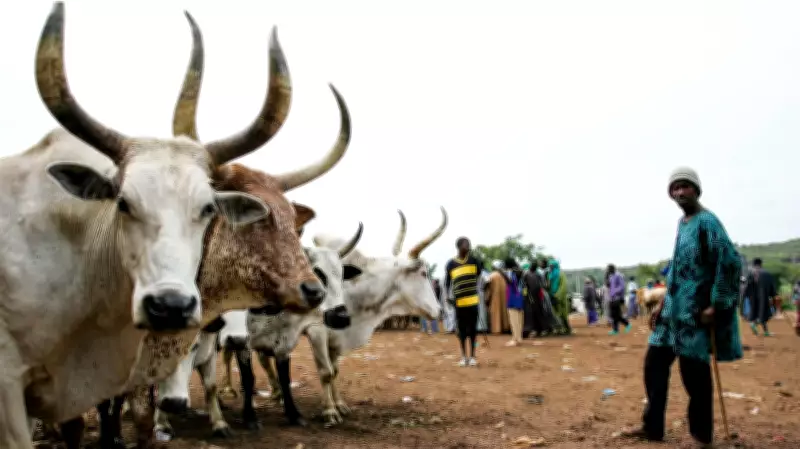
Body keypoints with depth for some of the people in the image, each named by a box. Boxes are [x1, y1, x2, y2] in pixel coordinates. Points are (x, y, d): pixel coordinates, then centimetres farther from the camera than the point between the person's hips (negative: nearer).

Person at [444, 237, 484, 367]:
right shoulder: (451, 264, 1)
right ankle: (463, 356, 17)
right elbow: (447, 283, 5)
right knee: (462, 329, 7)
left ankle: (472, 356, 14)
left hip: (473, 301, 1)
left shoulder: (473, 260, 5)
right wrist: (449, 297, -4)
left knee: (472, 329, 4)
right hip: (459, 302, 0)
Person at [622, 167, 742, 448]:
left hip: (694, 311, -9)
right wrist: (662, 304, 19)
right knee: (654, 364, 9)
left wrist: (715, 306, -19)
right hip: (673, 309, 9)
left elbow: (731, 263, -20)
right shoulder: (682, 223, 15)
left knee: (694, 371, -2)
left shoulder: (707, 221, -12)